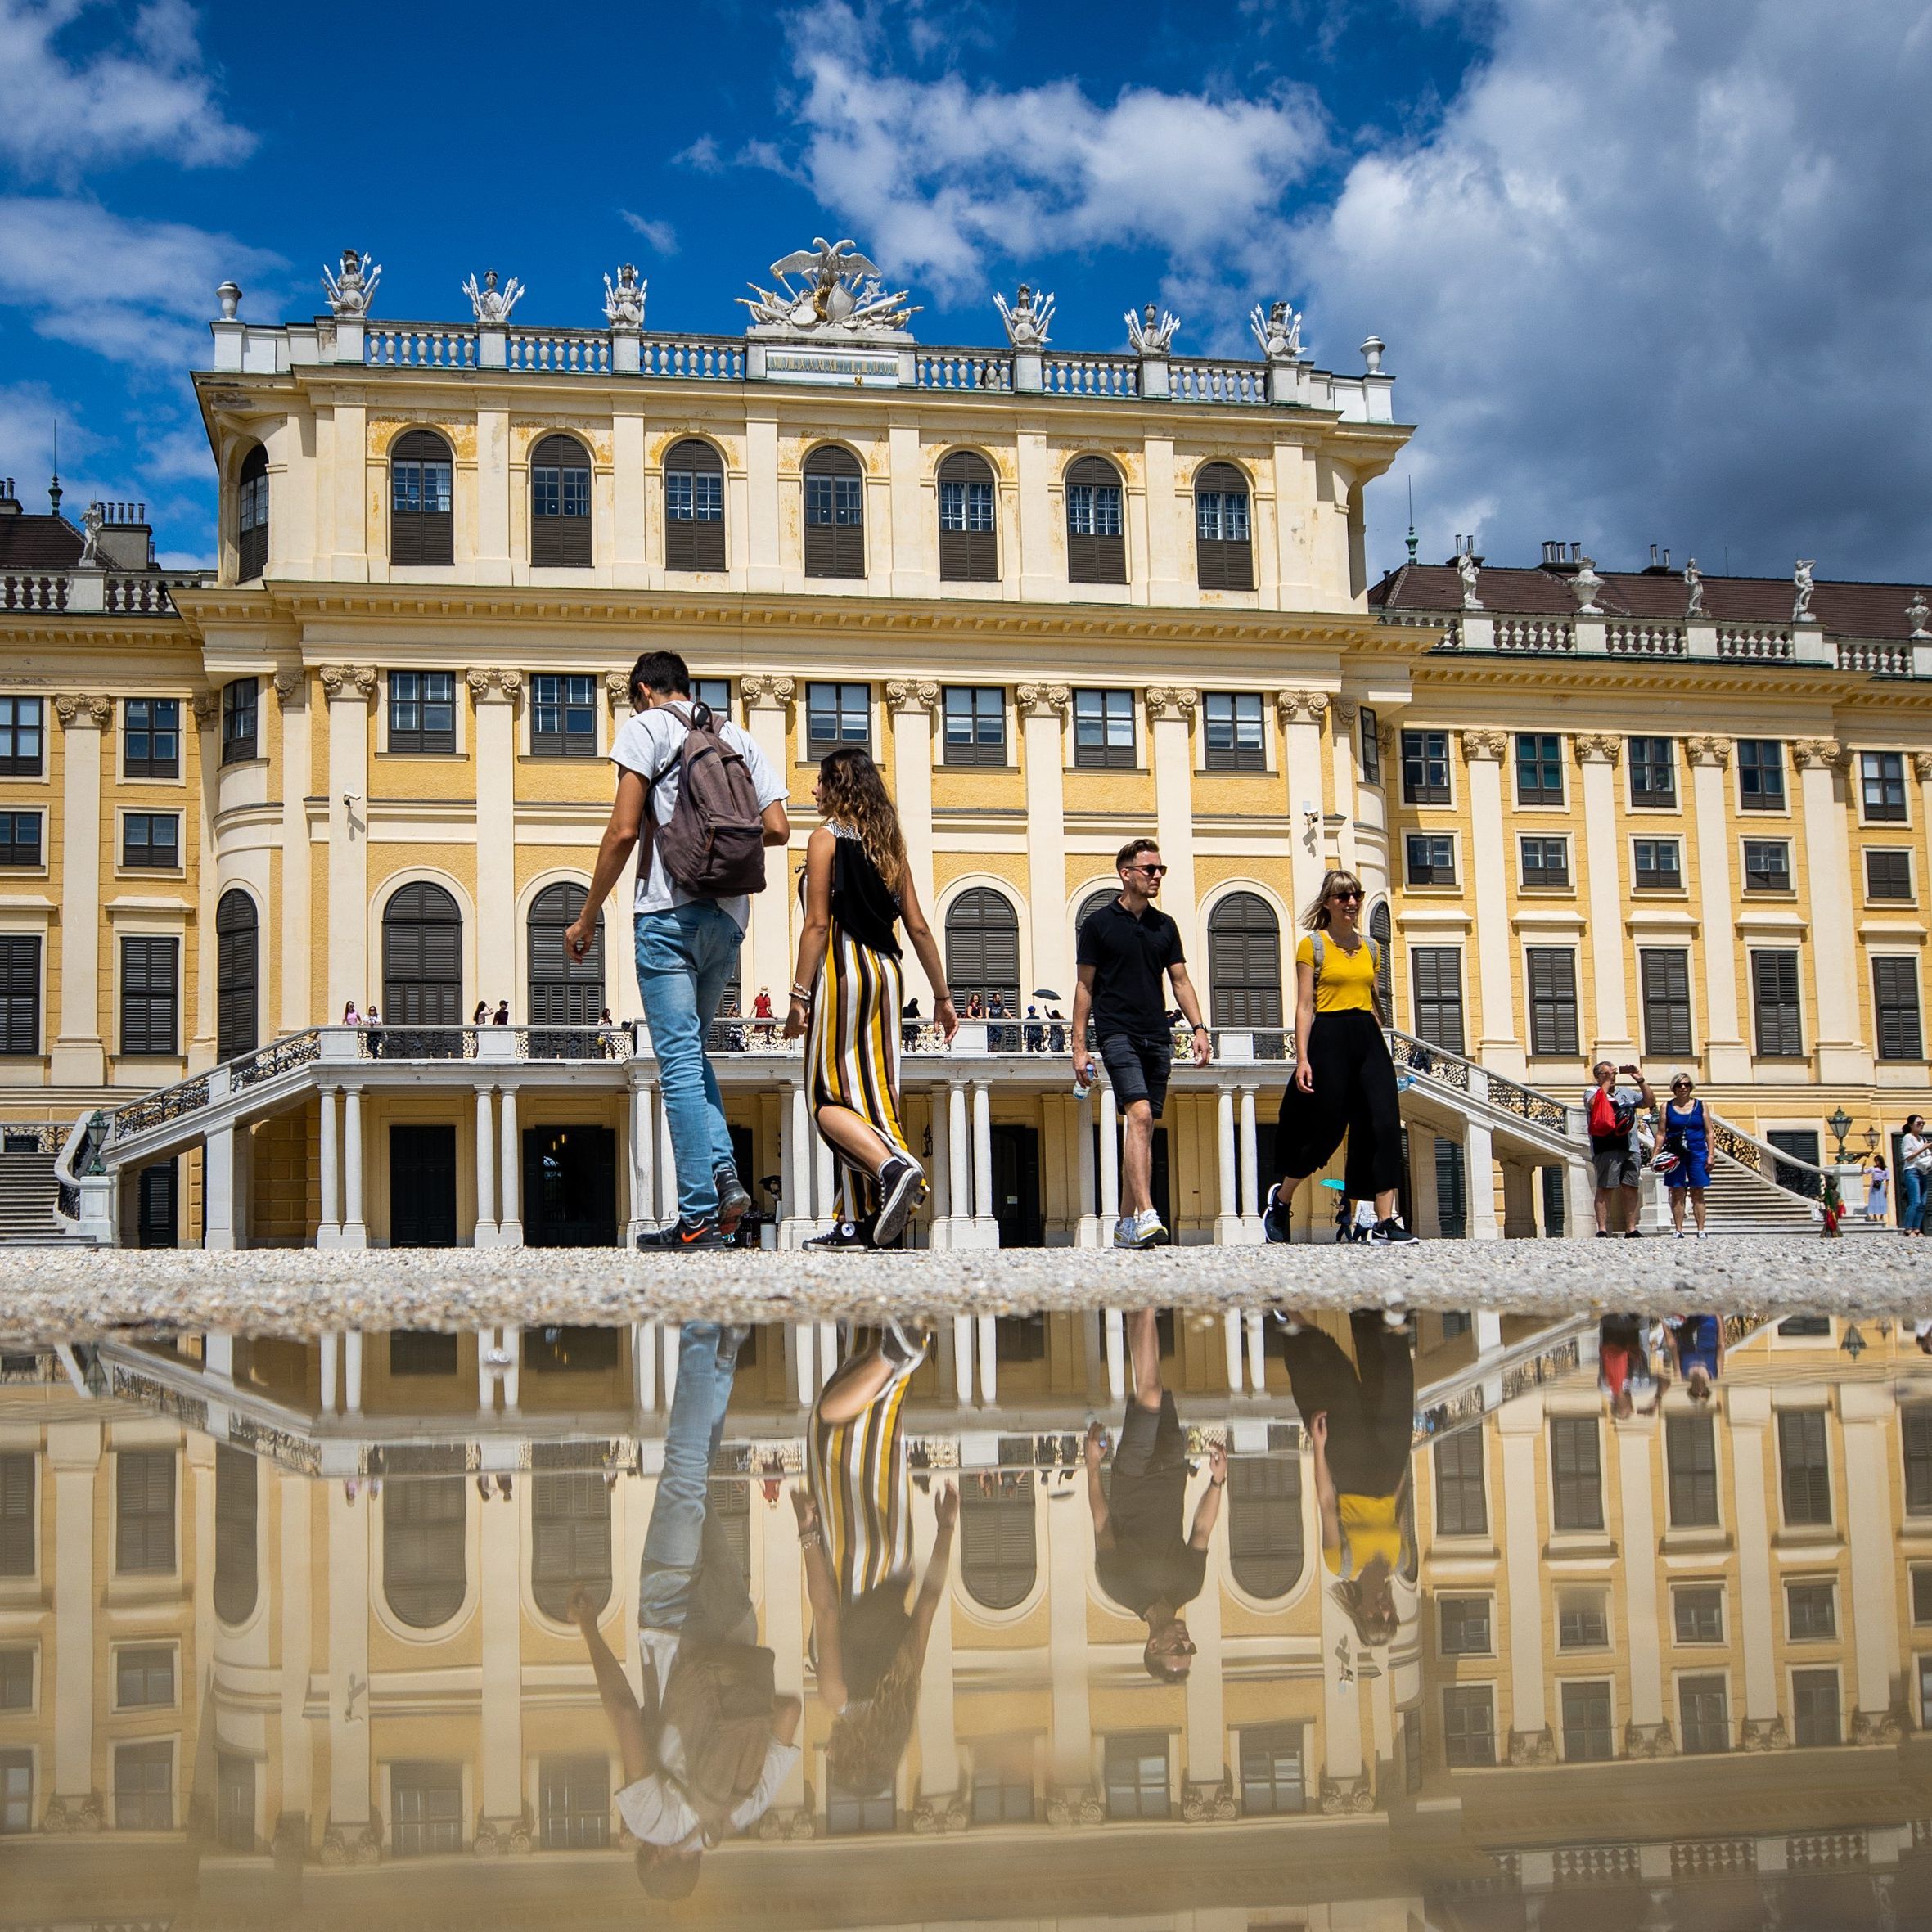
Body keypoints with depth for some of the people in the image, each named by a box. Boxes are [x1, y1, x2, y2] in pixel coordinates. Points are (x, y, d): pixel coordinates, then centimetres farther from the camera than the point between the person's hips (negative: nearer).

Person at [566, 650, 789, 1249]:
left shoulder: (646, 727, 2)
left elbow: (624, 831, -7)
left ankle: (700, 1216, -7)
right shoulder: (738, 737, 17)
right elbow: (777, 828, 9)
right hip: (729, 914, 6)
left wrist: (587, 918, 0)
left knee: (679, 1059, -4)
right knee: (689, 1051, 19)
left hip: (671, 912, -6)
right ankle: (724, 1174, 0)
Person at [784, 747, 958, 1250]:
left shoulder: (826, 837, -3)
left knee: (830, 1097, -5)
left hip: (843, 969, -7)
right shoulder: (890, 843, 15)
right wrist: (942, 995, 16)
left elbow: (817, 923, -9)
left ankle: (895, 1167, -29)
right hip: (887, 972, 7)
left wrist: (799, 995, -8)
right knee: (871, 1093, 6)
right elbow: (917, 926, 12)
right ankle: (859, 1221, 7)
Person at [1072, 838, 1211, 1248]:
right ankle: (1146, 1216, -29)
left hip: (1157, 1039, 5)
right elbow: (1085, 987, 2)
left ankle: (1126, 1223, 14)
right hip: (1117, 1034, -5)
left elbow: (1180, 981, 16)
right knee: (1139, 1115, -21)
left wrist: (1199, 1028, 2)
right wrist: (1079, 1046, -3)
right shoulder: (1099, 923, 1)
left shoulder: (1165, 926, 14)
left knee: (1144, 1128, 7)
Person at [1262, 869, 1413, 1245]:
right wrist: (1302, 1059, -13)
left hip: (1368, 1039, 5)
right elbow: (1304, 1007, -5)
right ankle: (1280, 1198, 25)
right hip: (1329, 1038, -5)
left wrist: (1383, 1054, 16)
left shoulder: (1370, 947, 15)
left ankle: (1385, 1222, -11)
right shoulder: (1311, 945, 0)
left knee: (1385, 1125, -10)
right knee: (1325, 1130, -1)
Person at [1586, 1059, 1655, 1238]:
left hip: (1630, 1148, 6)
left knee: (1631, 1189, 4)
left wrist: (1641, 1081, 8)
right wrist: (1606, 1082, -10)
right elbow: (1593, 1104, -17)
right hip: (1606, 1148, -5)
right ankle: (1602, 1230, -10)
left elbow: (1650, 1101, 18)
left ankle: (1631, 1230, 9)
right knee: (1606, 1189, -9)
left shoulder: (1627, 1092, 22)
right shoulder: (1593, 1092, 5)